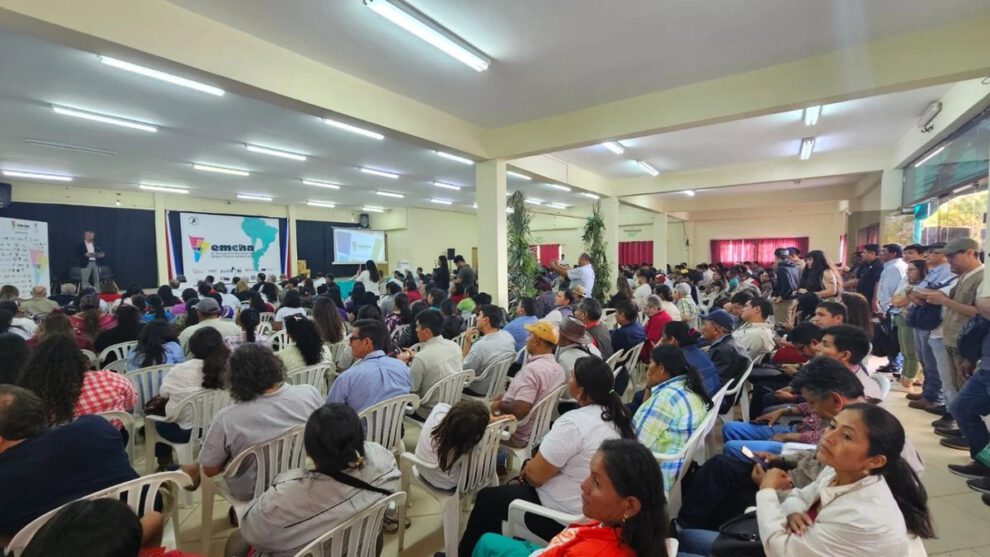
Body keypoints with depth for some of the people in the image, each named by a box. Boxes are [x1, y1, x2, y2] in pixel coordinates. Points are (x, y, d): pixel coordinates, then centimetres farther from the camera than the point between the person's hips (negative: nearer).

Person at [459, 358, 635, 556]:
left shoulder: (573, 423, -29)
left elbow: (535, 476, -21)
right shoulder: (616, 414, -2)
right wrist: (533, 466, 7)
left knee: (487, 498, 11)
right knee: (513, 488, 27)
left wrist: (526, 468, 1)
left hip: (563, 517, -8)